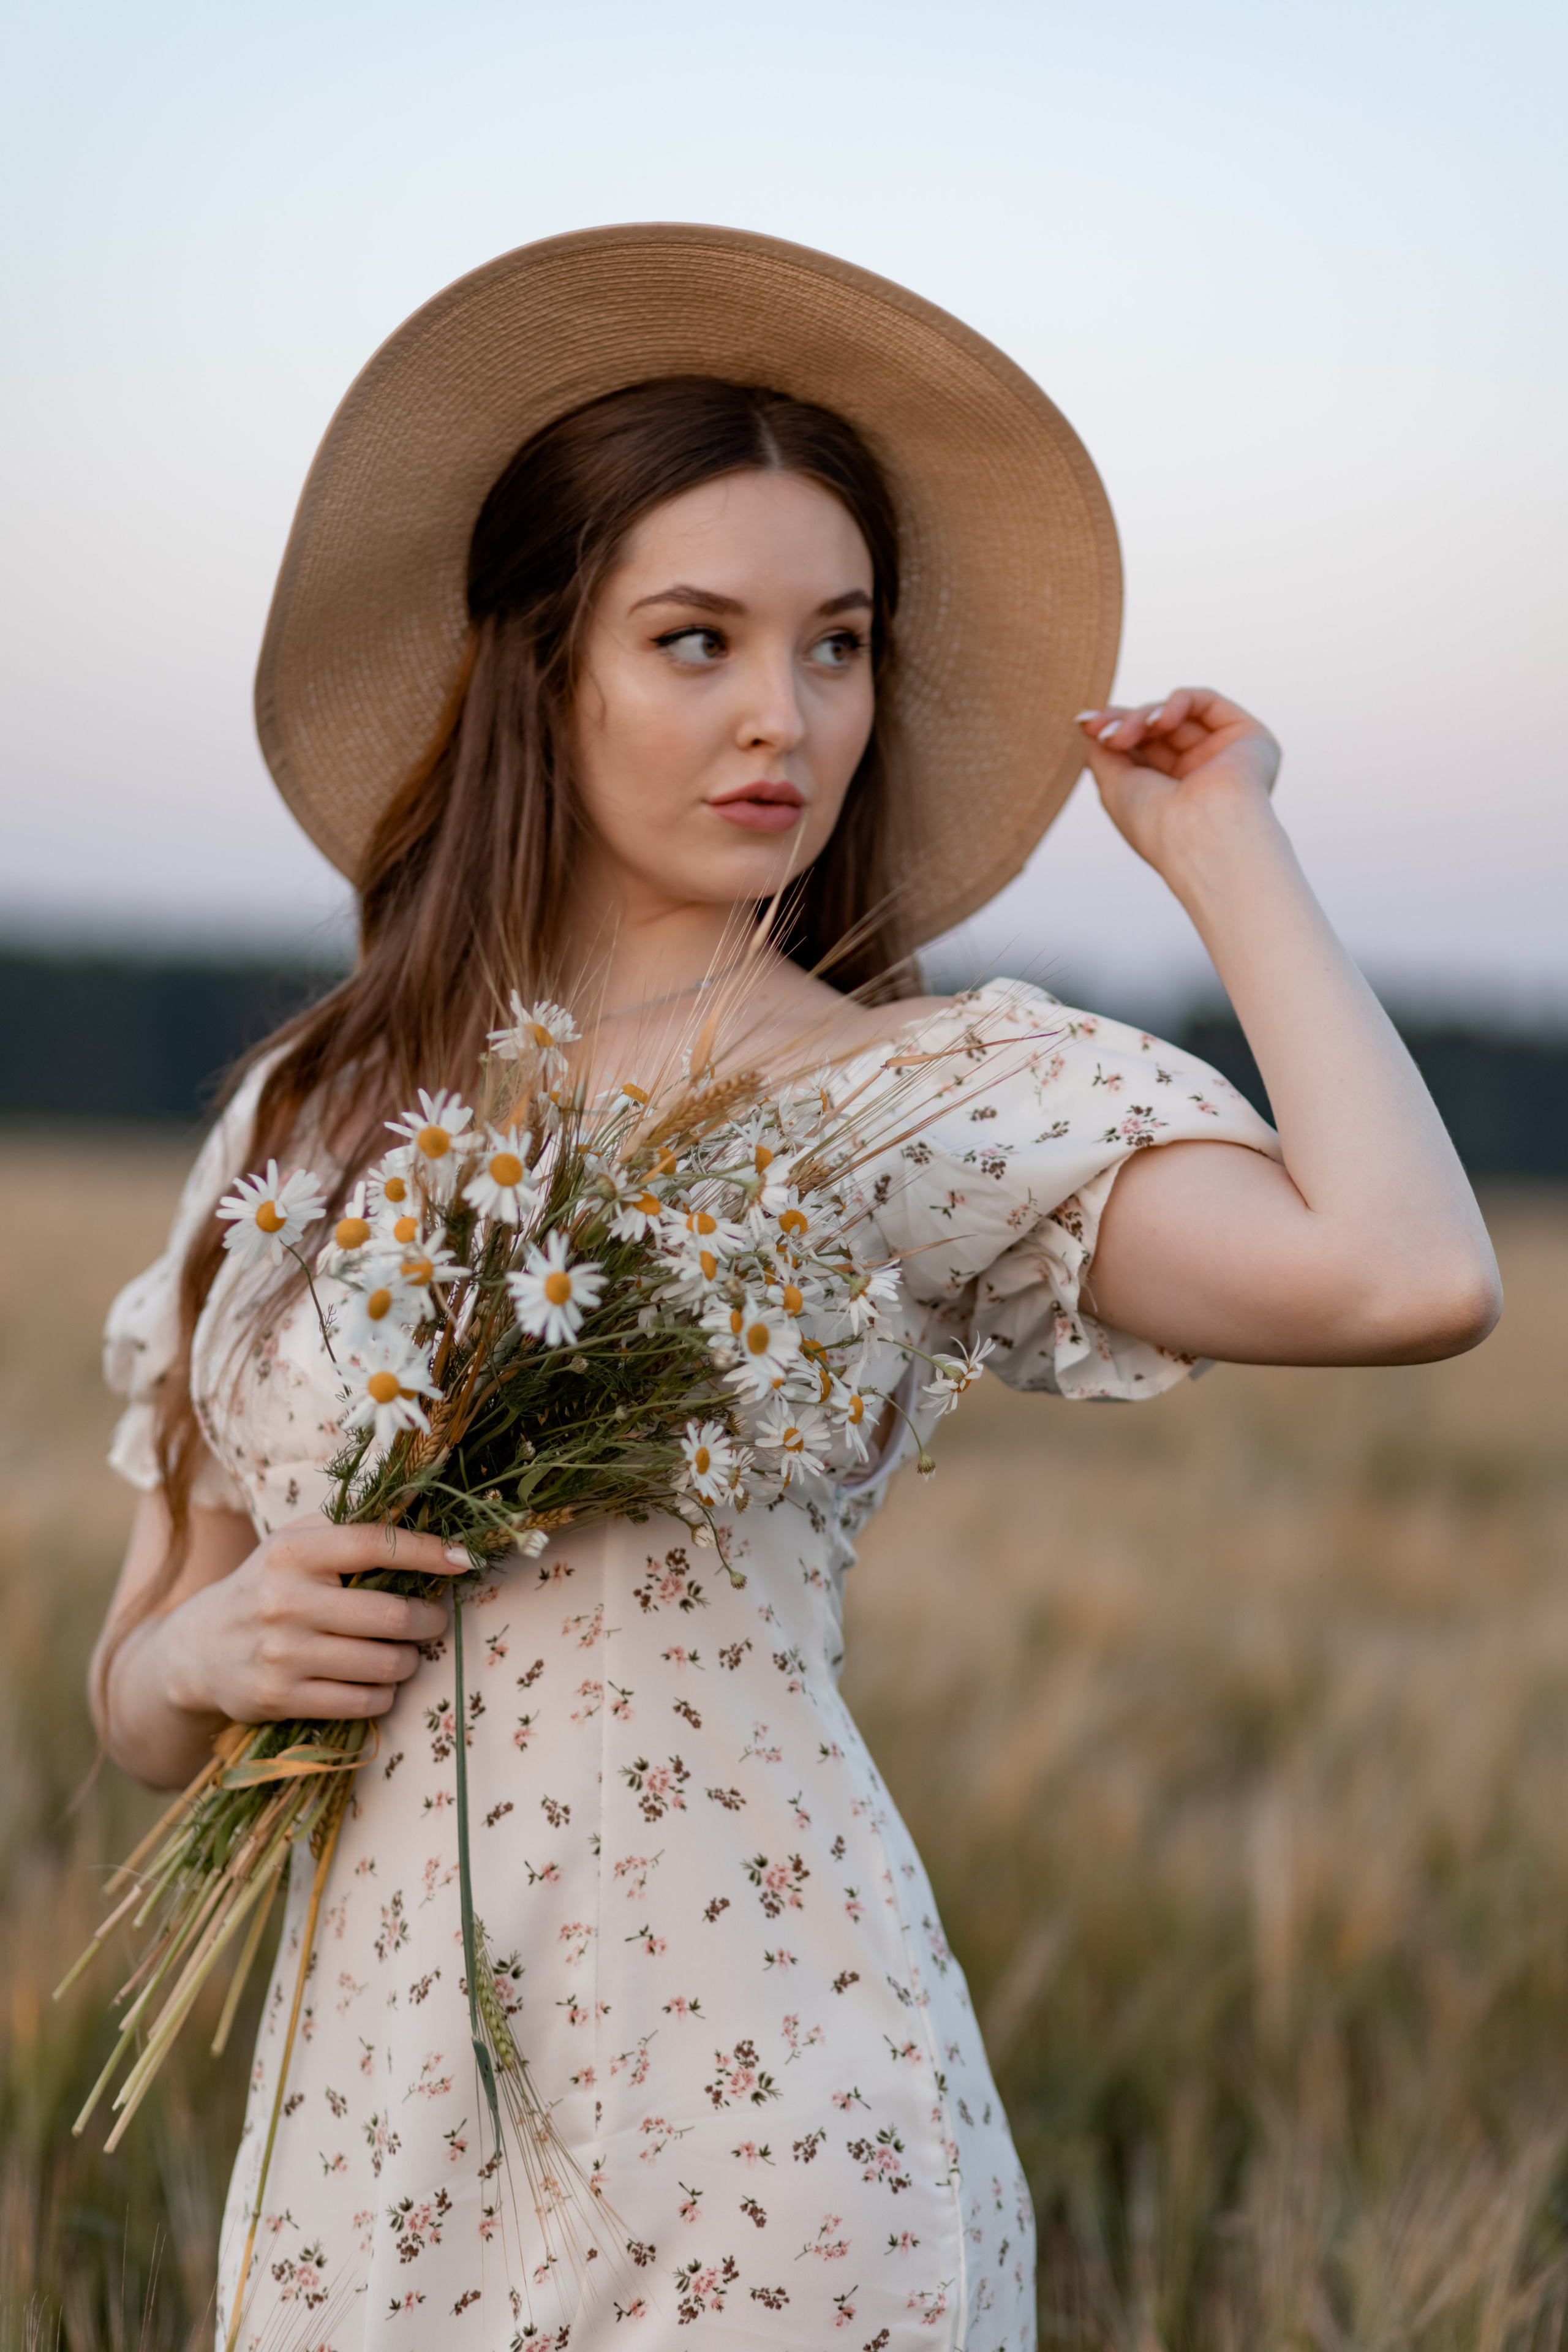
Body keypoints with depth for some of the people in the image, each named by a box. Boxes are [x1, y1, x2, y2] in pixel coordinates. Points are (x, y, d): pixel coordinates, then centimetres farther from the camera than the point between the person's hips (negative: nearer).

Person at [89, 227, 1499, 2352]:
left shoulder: (929, 1089, -4)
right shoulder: (312, 1119, 7)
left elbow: (1411, 1279, -23)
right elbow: (139, 1697, 14)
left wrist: (1222, 841, -10)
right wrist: (206, 1654, -10)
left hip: (753, 2123, -4)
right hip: (366, 2135, 4)